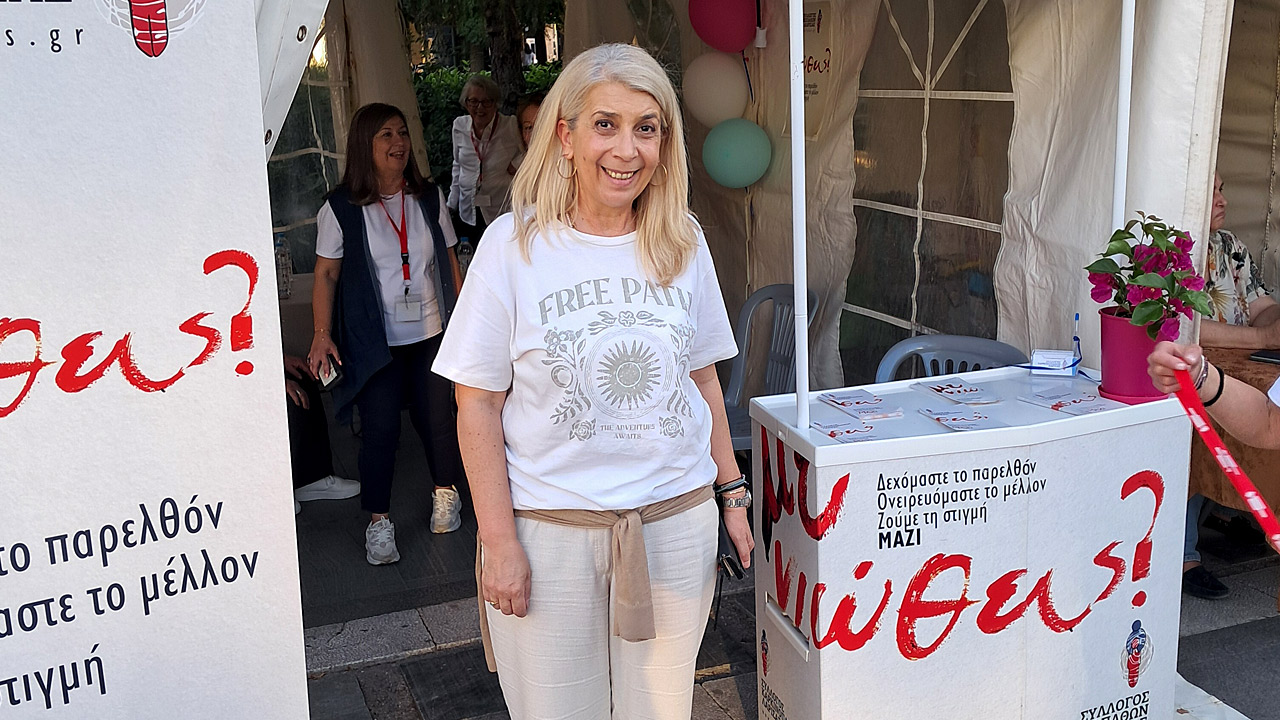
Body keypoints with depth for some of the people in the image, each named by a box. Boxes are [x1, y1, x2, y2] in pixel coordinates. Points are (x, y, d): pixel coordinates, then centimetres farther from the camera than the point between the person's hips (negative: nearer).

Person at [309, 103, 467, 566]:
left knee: (437, 418, 5)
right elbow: (326, 275, -3)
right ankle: (378, 522, 10)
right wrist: (322, 334, -11)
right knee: (380, 428, -4)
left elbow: (449, 261, 12)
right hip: (373, 340, -3)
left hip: (431, 334, 3)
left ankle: (446, 492, 31)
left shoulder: (429, 198, 6)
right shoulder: (341, 208, -4)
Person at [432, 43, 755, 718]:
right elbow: (477, 404, -8)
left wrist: (732, 493, 12)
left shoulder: (683, 244, 3)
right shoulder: (514, 245, -9)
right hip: (549, 528, -3)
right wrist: (499, 543, -10)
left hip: (676, 520, 3)